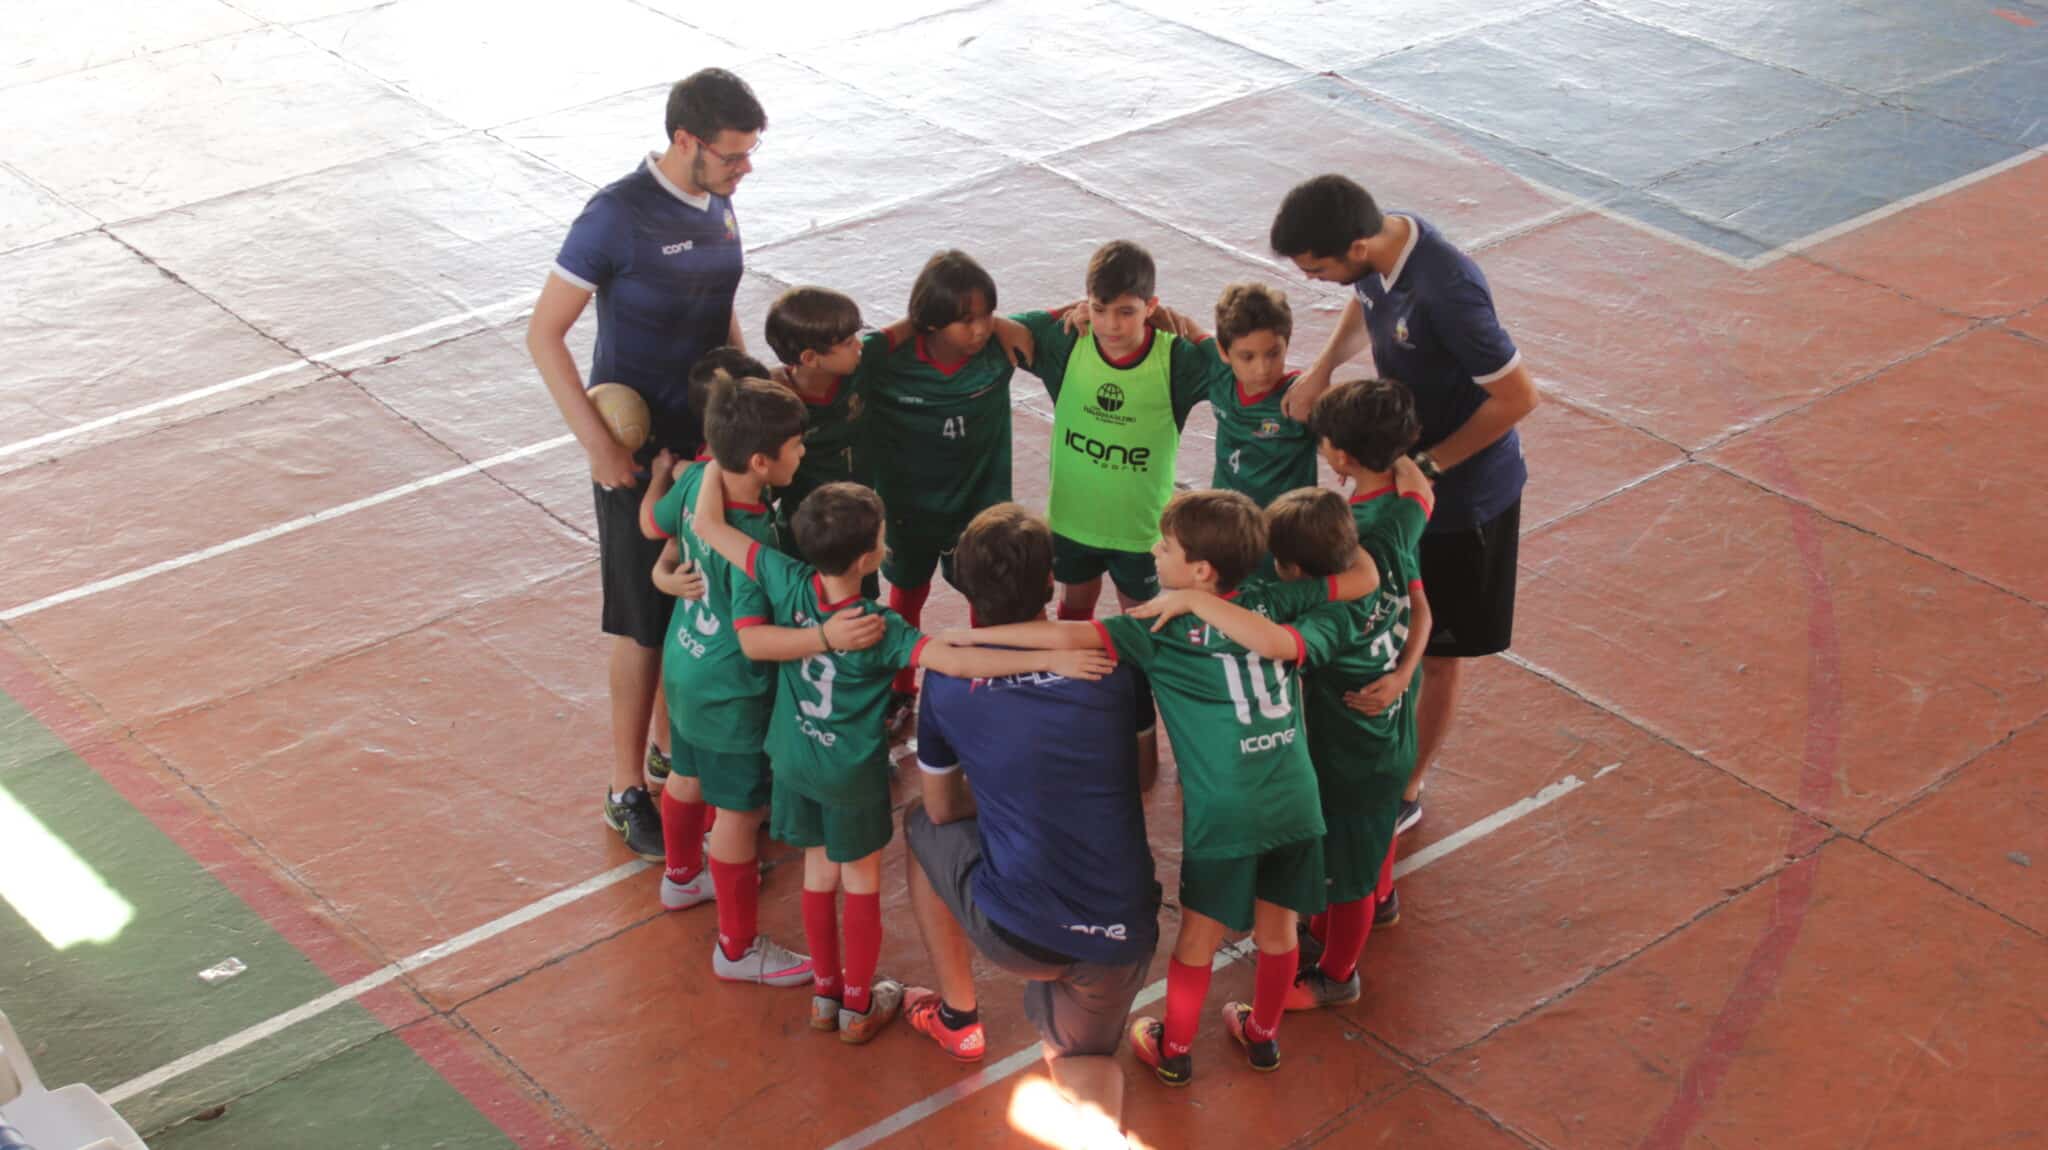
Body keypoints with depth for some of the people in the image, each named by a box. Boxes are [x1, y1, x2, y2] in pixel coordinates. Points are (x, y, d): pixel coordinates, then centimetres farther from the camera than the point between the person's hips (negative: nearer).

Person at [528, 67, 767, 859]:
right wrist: (598, 445, -20)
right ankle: (628, 789, 17)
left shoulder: (716, 204, 1)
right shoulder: (618, 216, -21)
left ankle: (673, 747, 36)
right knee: (647, 623, 2)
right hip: (640, 451, -6)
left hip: (711, 438, 6)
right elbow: (544, 334, -18)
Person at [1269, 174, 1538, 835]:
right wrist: (1323, 367, -5)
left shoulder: (1445, 292, -37)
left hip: (1463, 490, -8)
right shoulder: (1381, 244, -11)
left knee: (1440, 649, 12)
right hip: (1404, 469, 8)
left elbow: (1518, 396, -29)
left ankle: (1407, 791, 29)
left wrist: (1430, 465, -21)